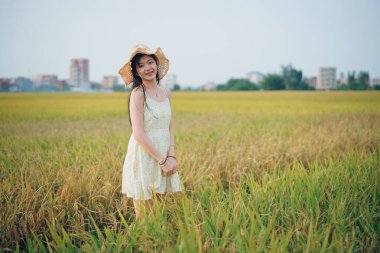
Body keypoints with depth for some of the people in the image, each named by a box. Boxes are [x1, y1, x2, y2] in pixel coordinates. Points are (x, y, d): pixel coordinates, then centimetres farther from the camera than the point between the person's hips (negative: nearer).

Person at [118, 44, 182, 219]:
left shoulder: (166, 93, 9)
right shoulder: (138, 94, -11)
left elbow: (169, 127, 9)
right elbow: (139, 134, -17)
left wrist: (171, 156, -5)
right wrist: (162, 160, -15)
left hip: (164, 158, 6)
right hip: (144, 157, -6)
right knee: (144, 217, 2)